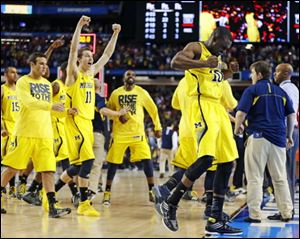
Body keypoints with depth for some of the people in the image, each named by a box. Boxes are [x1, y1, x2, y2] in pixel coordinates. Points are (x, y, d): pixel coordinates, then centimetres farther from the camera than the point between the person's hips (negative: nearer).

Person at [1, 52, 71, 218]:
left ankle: (52, 207, -8)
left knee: (48, 170, -4)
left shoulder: (47, 84, 15)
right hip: (25, 133, -5)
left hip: (45, 135, 5)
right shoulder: (23, 82, -4)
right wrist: (51, 106, -32)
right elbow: (29, 102, -21)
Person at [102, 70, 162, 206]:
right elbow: (108, 109, 17)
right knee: (113, 163, 1)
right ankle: (107, 193, 13)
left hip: (137, 132, -1)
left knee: (146, 159, -12)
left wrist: (157, 127, 10)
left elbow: (153, 109, 10)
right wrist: (118, 115, -4)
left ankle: (152, 191, -4)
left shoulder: (141, 92, 2)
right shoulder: (116, 93, 5)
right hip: (119, 133, 1)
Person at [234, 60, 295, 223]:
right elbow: (292, 115, 12)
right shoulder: (280, 92, 13)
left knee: (255, 178, 0)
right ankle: (287, 212, 13)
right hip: (278, 138, 5)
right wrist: (289, 135, 21)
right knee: (280, 178, 12)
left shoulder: (251, 90, -2)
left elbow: (241, 113, -11)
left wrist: (237, 128, 8)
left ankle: (255, 214, -1)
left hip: (258, 137, -5)